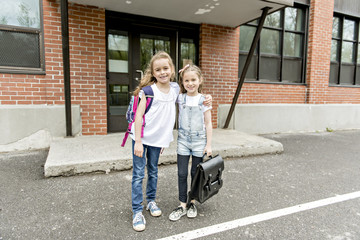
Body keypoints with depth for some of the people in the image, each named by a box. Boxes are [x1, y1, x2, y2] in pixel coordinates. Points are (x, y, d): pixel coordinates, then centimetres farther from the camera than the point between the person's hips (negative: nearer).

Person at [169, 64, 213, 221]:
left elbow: (208, 124, -2)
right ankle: (182, 205, 19)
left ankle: (192, 203, 29)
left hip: (199, 141, -1)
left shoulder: (204, 100, -5)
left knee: (195, 173, 11)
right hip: (183, 140, 1)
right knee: (182, 174, 5)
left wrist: (209, 144, -4)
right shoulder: (179, 98, 0)